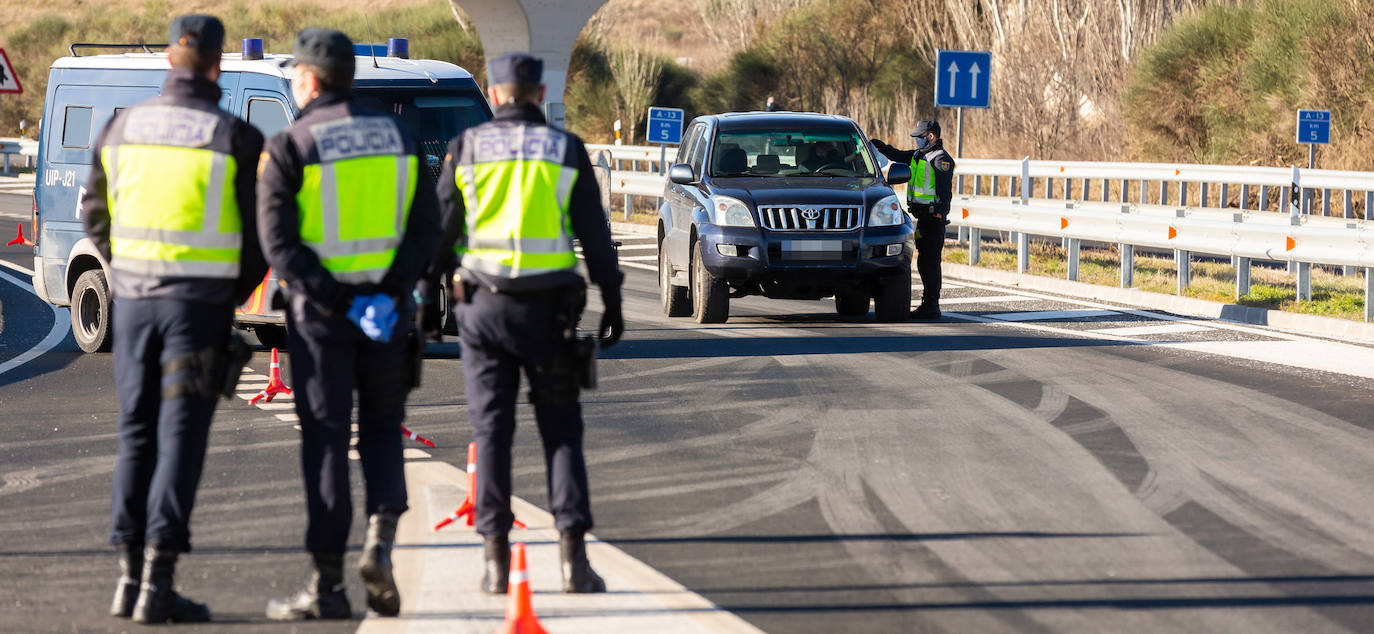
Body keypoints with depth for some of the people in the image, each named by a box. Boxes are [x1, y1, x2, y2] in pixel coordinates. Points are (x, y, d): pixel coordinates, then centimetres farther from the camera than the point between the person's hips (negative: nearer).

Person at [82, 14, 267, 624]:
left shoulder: (122, 128, 4)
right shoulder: (235, 138, -9)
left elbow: (96, 215, 12)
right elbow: (258, 232, -6)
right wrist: (235, 297, 10)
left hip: (133, 298, 4)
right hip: (200, 301, -4)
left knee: (136, 434, 13)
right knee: (180, 438, -2)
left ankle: (130, 576, 12)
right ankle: (157, 584, -6)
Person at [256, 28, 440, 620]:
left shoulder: (289, 148, -6)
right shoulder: (398, 138, 8)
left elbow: (278, 242, -14)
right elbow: (426, 226, 1)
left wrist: (334, 301, -14)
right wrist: (390, 291, -7)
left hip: (320, 309, -3)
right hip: (389, 308, 3)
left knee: (325, 439, 1)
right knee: (382, 430, 17)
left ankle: (327, 583, 2)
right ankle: (380, 542, -5)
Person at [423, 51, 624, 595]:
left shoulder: (466, 148, 4)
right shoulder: (567, 151, 4)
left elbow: (439, 229, 5)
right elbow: (594, 234, 4)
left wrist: (427, 300, 13)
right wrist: (611, 303, 10)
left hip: (483, 305, 0)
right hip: (548, 305, 0)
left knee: (491, 432, 4)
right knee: (561, 431, 3)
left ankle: (497, 558, 0)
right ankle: (573, 554, -8)